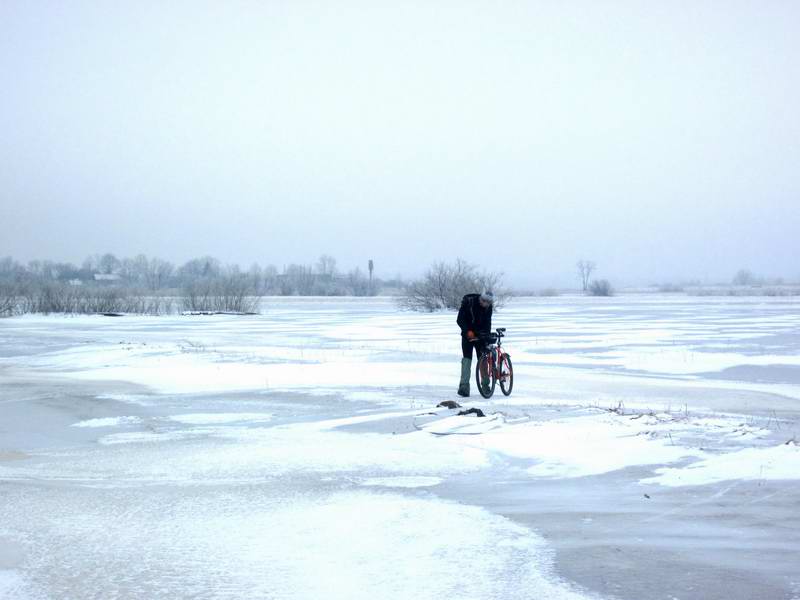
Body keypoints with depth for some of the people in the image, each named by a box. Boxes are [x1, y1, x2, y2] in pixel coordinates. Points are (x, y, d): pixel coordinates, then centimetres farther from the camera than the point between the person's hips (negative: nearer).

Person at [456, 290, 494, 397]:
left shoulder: (488, 306, -6)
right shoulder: (468, 302, -18)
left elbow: (487, 322, 0)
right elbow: (459, 320, -18)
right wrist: (468, 331, -30)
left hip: (480, 335, 4)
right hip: (468, 335, -4)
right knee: (467, 358, -13)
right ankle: (464, 386, -15)